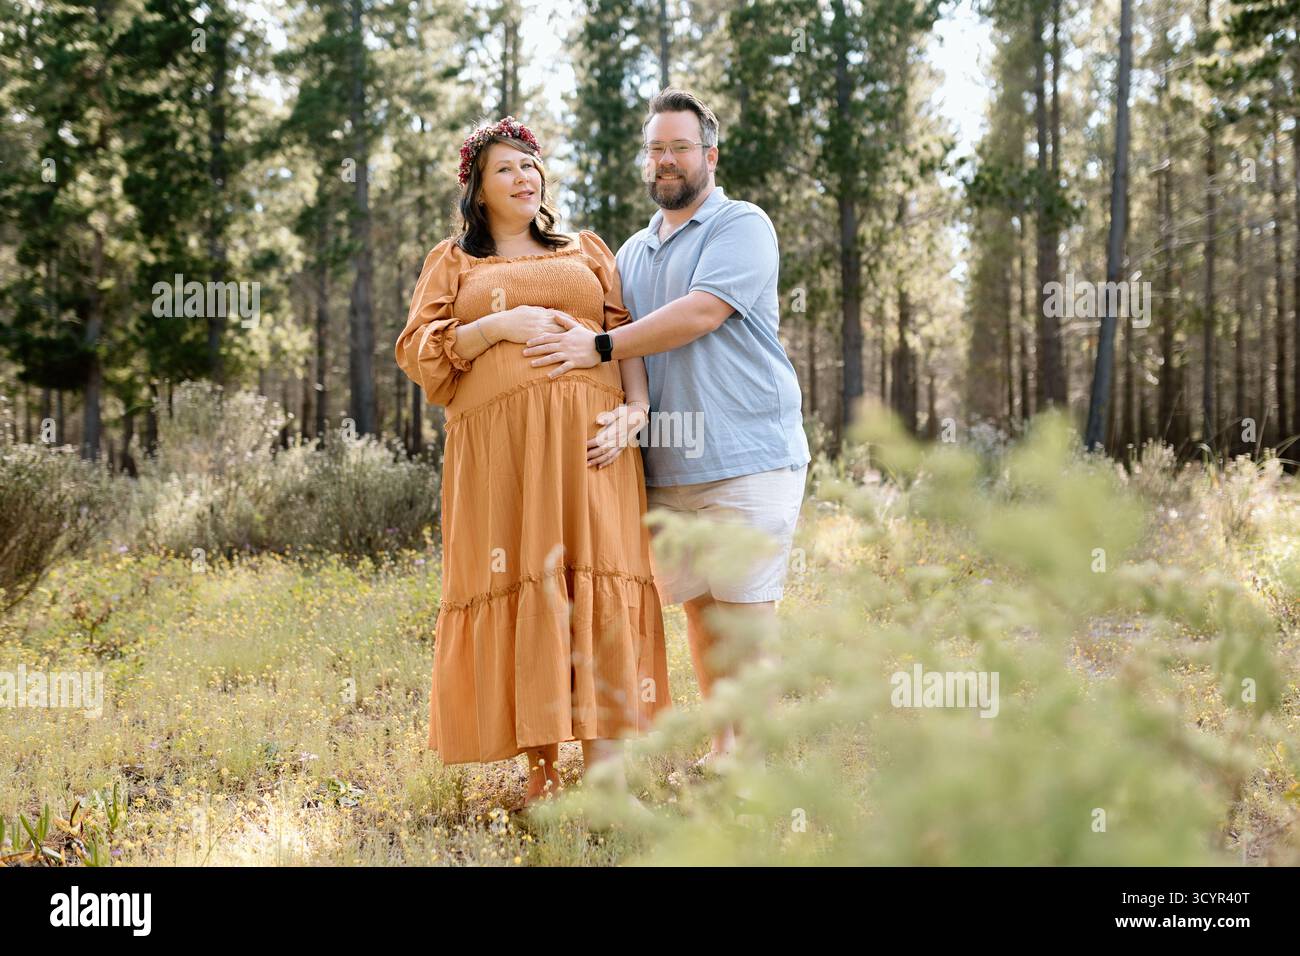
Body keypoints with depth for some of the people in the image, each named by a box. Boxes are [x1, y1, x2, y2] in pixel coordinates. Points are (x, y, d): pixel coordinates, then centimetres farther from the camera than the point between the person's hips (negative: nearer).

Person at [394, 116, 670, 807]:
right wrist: (497, 326, -8)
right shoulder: (452, 261, 19)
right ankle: (540, 768, -2)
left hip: (587, 439, 1)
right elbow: (420, 353, 7)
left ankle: (606, 769, -14)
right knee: (520, 588, -7)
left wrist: (634, 411, -6)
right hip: (498, 444, 0)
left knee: (595, 585, -10)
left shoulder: (587, 250, 22)